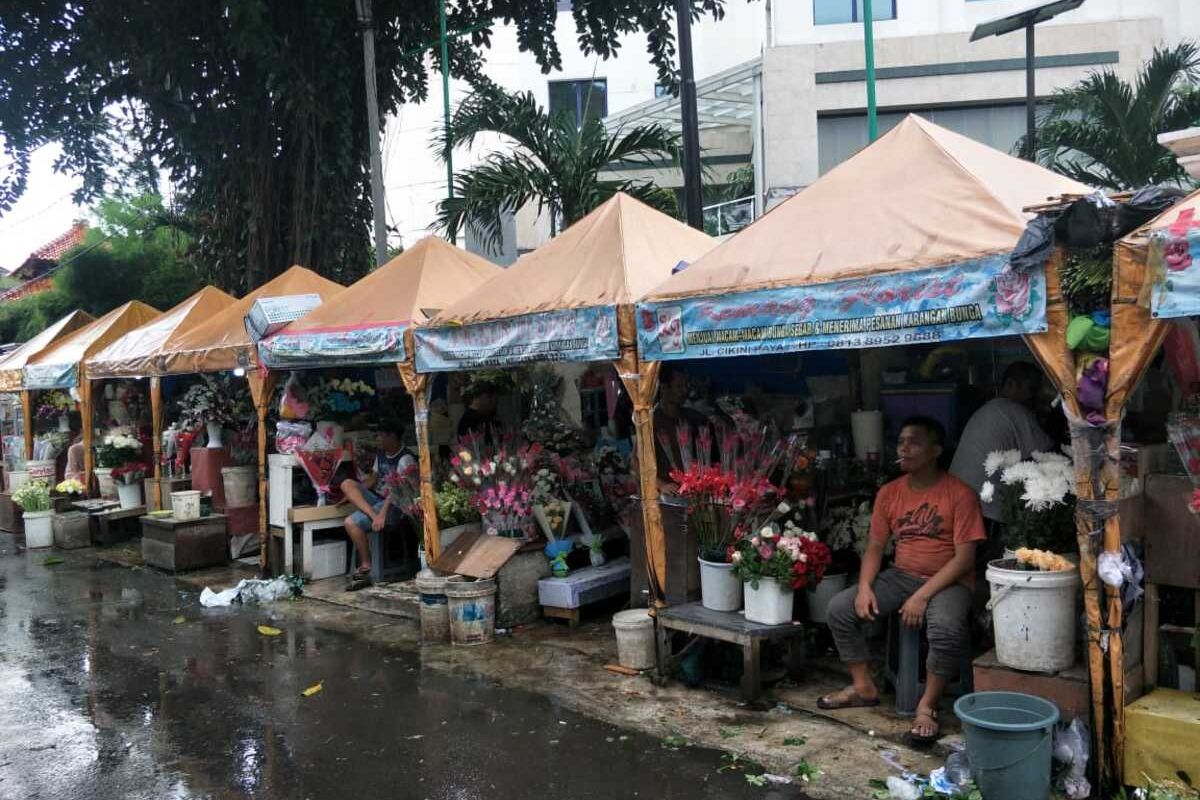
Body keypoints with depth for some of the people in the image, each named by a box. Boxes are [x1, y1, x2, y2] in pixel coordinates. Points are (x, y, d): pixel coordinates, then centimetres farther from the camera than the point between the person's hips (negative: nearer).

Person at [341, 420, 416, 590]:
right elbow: (372, 479, 22)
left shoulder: (405, 459, -13)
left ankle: (366, 567, -15)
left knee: (351, 523, -25)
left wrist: (382, 514, -31)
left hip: (394, 505, -8)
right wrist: (352, 495, 8)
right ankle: (372, 514, -28)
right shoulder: (381, 455, 15)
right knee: (347, 483, -13)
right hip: (376, 499, 8)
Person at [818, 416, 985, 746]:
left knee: (946, 628, -36)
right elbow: (875, 548, 7)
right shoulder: (889, 493, 3)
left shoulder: (959, 494, -12)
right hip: (900, 575, 5)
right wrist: (865, 586, -11)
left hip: (947, 581, -5)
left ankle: (927, 706, -13)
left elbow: (964, 558, -16)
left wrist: (922, 596, -23)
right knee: (840, 608, -12)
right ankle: (864, 687, 7)